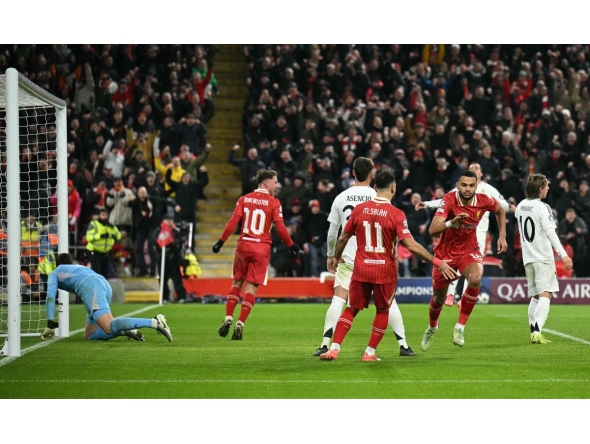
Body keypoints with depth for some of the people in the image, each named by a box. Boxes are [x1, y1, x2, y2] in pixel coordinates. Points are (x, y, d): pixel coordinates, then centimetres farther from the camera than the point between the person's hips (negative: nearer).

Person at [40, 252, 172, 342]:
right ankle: (124, 330, -10)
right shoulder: (81, 268, 45)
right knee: (89, 336, 12)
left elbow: (50, 297, 14)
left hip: (90, 287, -7)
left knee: (110, 327, -25)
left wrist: (50, 325, 13)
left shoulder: (54, 273, 28)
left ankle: (155, 322, -40)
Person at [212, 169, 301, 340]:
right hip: (261, 249, -3)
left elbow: (233, 222, -2)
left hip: (243, 245, 3)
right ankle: (240, 323, -5)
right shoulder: (273, 202, -3)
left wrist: (221, 241, 2)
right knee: (251, 286, 0)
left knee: (237, 282, 14)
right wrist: (291, 245, 5)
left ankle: (228, 318, 5)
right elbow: (280, 228, -7)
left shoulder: (244, 199, 6)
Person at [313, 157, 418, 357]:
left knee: (338, 300, 1)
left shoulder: (341, 198, 2)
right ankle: (403, 345, 8)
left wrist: (331, 255, 20)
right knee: (389, 300, 8)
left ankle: (325, 345, -8)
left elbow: (332, 232, 8)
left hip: (348, 258, 1)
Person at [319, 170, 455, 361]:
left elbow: (343, 238, 8)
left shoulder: (359, 209, -2)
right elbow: (411, 245, -18)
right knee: (383, 310, 17)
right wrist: (437, 262, -14)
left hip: (361, 268, 2)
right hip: (385, 270, -2)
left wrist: (336, 258, 26)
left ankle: (334, 349, 4)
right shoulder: (396, 214, -12)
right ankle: (370, 353, 16)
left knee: (351, 309, 13)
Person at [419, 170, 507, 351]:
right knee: (438, 298, 11)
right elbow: (432, 230, -35)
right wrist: (451, 222, -53)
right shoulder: (449, 200, -24)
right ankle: (432, 327, 47)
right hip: (445, 253, -1)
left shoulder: (484, 201, -14)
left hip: (469, 251, 1)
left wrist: (502, 236, 7)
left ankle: (460, 327, -17)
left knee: (475, 279, -32)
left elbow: (500, 210, 12)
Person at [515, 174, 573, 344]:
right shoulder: (542, 207, -13)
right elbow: (550, 233, -21)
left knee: (535, 297, 15)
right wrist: (563, 254, -24)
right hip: (543, 258, -7)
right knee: (545, 295, -10)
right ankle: (537, 332, -23)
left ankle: (533, 333, 12)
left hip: (528, 258, 7)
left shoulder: (521, 206, 11)